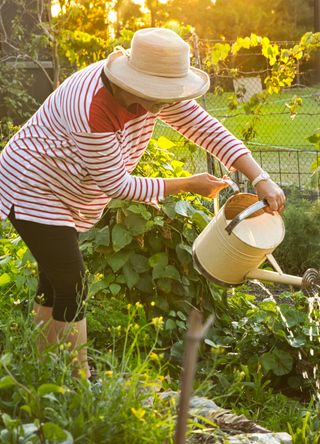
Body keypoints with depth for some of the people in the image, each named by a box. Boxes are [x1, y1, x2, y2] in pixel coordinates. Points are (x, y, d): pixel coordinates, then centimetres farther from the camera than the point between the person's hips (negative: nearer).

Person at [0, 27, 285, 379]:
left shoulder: (153, 91, -14)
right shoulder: (94, 109, -36)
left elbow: (205, 127, -13)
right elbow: (116, 185, -27)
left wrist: (260, 179, -23)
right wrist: (188, 185, -21)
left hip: (61, 194, 9)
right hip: (32, 189, -9)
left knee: (54, 280, 17)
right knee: (73, 289, -9)